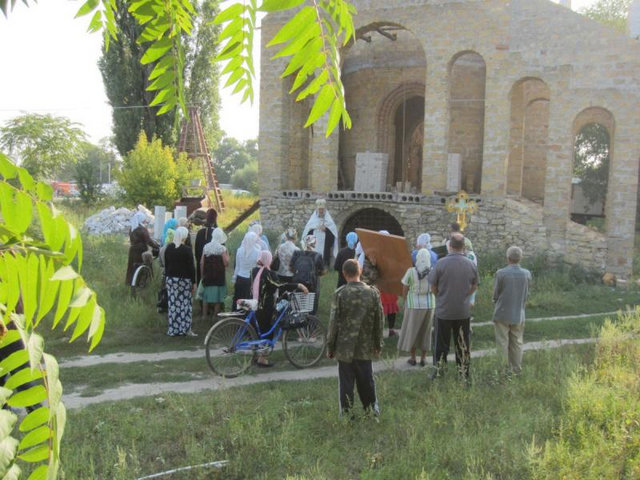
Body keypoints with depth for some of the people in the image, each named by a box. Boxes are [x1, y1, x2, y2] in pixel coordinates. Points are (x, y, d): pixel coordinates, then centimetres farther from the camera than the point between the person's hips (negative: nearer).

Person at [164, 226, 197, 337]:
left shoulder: (168, 248, 4)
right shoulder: (187, 250, -11)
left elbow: (166, 265, 10)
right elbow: (191, 267, -9)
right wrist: (193, 282, -4)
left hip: (171, 279, 4)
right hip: (185, 279, -4)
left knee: (173, 304, 6)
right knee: (186, 304, 2)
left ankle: (173, 329, 8)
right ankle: (186, 329, 2)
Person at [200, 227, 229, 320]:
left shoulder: (206, 247, 2)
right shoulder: (222, 248, -10)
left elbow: (201, 263, 3)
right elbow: (226, 263, -13)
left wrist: (202, 274, 12)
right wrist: (227, 255, 4)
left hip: (207, 276, 4)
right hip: (219, 277, -4)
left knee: (206, 296, 12)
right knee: (218, 296, 6)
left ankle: (204, 315, 16)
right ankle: (215, 316, 9)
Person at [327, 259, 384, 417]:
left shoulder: (340, 294, -11)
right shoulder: (372, 292, -3)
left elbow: (334, 323, -9)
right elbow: (379, 321, 3)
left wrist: (330, 347, 1)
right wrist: (378, 344, 13)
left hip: (345, 347, -2)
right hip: (366, 348, 3)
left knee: (346, 383, 7)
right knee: (366, 381, 16)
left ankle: (346, 413, 13)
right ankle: (372, 409, 25)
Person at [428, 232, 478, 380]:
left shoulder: (441, 263, -16)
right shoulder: (471, 265, -5)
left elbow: (433, 286, -5)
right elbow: (474, 286, 7)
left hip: (443, 311, -2)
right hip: (464, 311, 2)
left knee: (441, 343, 11)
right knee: (463, 344, 14)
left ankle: (438, 372, 19)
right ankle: (464, 375, 22)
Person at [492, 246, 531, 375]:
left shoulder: (501, 273, -16)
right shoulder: (527, 274, -5)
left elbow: (495, 294, -7)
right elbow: (527, 294, 5)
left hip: (502, 314, -3)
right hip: (519, 315, 3)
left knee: (502, 344, 5)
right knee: (517, 344, 14)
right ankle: (517, 371, 19)